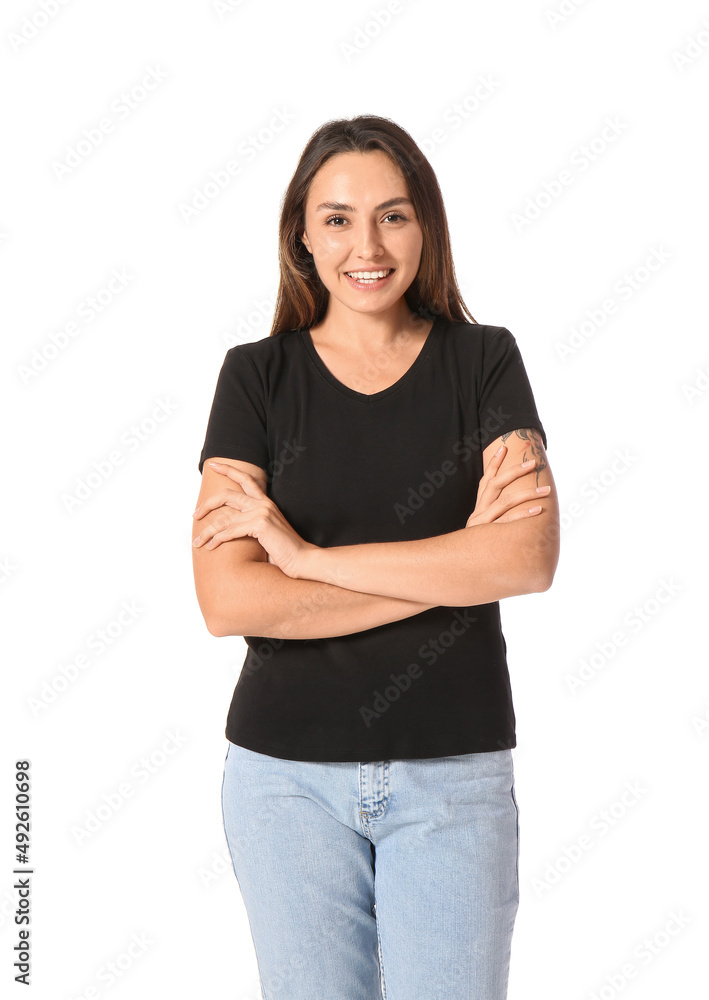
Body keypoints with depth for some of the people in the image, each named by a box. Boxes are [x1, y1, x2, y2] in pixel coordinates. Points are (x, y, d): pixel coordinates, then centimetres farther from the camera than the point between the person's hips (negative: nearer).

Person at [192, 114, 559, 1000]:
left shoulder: (483, 361, 0)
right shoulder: (257, 375, -1)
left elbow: (530, 559, -15)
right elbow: (227, 601, -13)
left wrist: (306, 554, -15)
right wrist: (454, 566, -14)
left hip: (454, 771, 0)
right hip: (288, 769, 1)